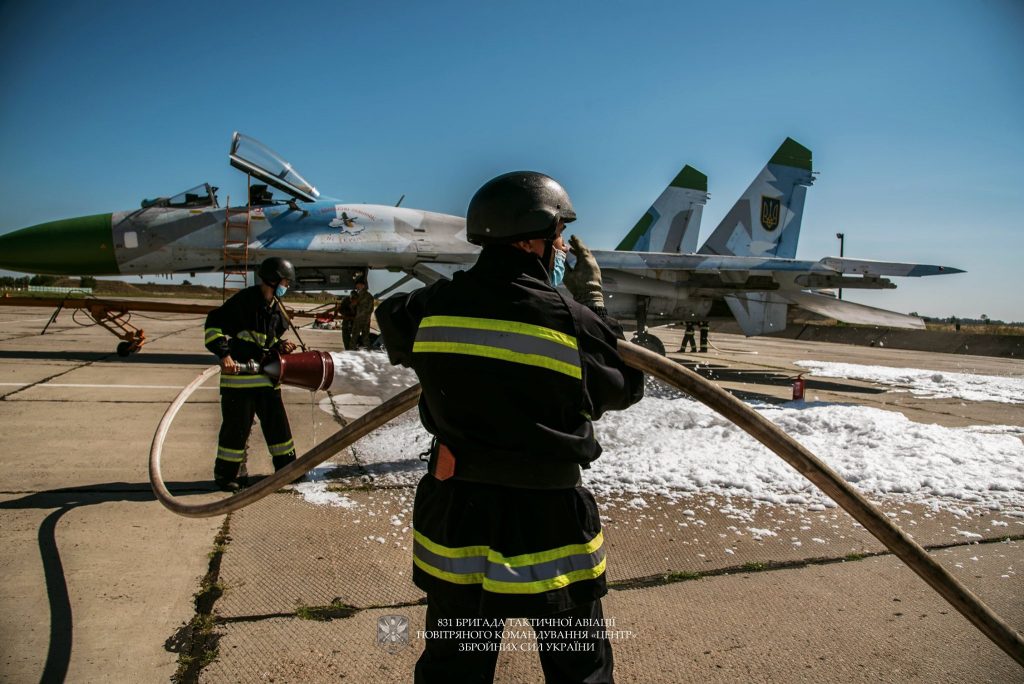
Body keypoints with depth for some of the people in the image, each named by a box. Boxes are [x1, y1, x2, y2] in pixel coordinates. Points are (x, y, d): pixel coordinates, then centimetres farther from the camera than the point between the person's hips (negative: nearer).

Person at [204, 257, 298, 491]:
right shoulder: (244, 301, -13)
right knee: (237, 426, -1)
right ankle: (227, 473, 15)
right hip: (238, 372, -7)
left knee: (277, 421, 12)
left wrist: (280, 346, 4)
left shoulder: (275, 308, 13)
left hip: (266, 374, 7)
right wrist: (224, 354, -23)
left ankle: (286, 466, 24)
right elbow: (214, 324, -15)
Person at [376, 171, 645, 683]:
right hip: (549, 524, -3)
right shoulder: (575, 324, -17)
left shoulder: (434, 307, -9)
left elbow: (392, 320, 15)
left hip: (456, 520, 3)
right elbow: (628, 387, 1)